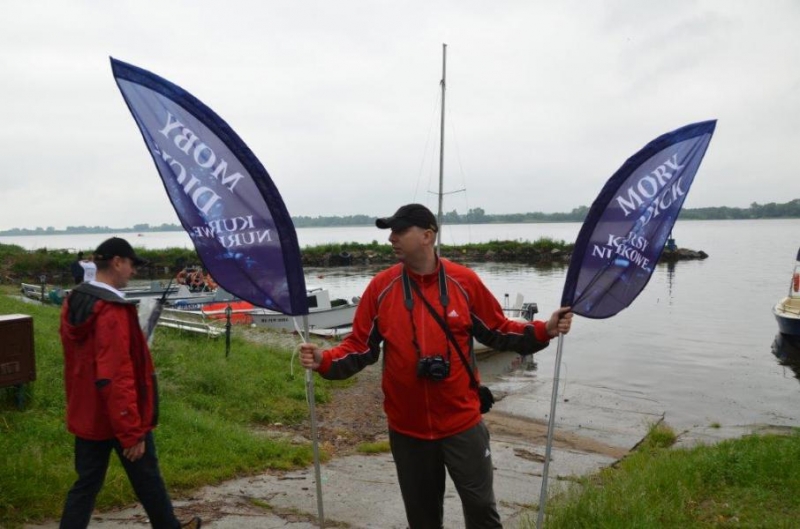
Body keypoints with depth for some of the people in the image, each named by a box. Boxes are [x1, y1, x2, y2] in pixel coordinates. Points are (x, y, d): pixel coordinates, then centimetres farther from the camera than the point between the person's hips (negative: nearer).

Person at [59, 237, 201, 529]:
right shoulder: (112, 311, -26)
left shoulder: (74, 302, 3)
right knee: (147, 479, 13)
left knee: (86, 483, 14)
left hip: (87, 415, 8)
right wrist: (132, 432, -22)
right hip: (122, 417, -8)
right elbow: (116, 378, -28)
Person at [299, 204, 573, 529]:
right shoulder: (381, 287, -5)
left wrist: (544, 330, -10)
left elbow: (499, 332, 3)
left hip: (462, 423, -1)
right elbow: (360, 348, -3)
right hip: (407, 428, 1)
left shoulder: (464, 282, -6)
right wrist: (324, 360, -21)